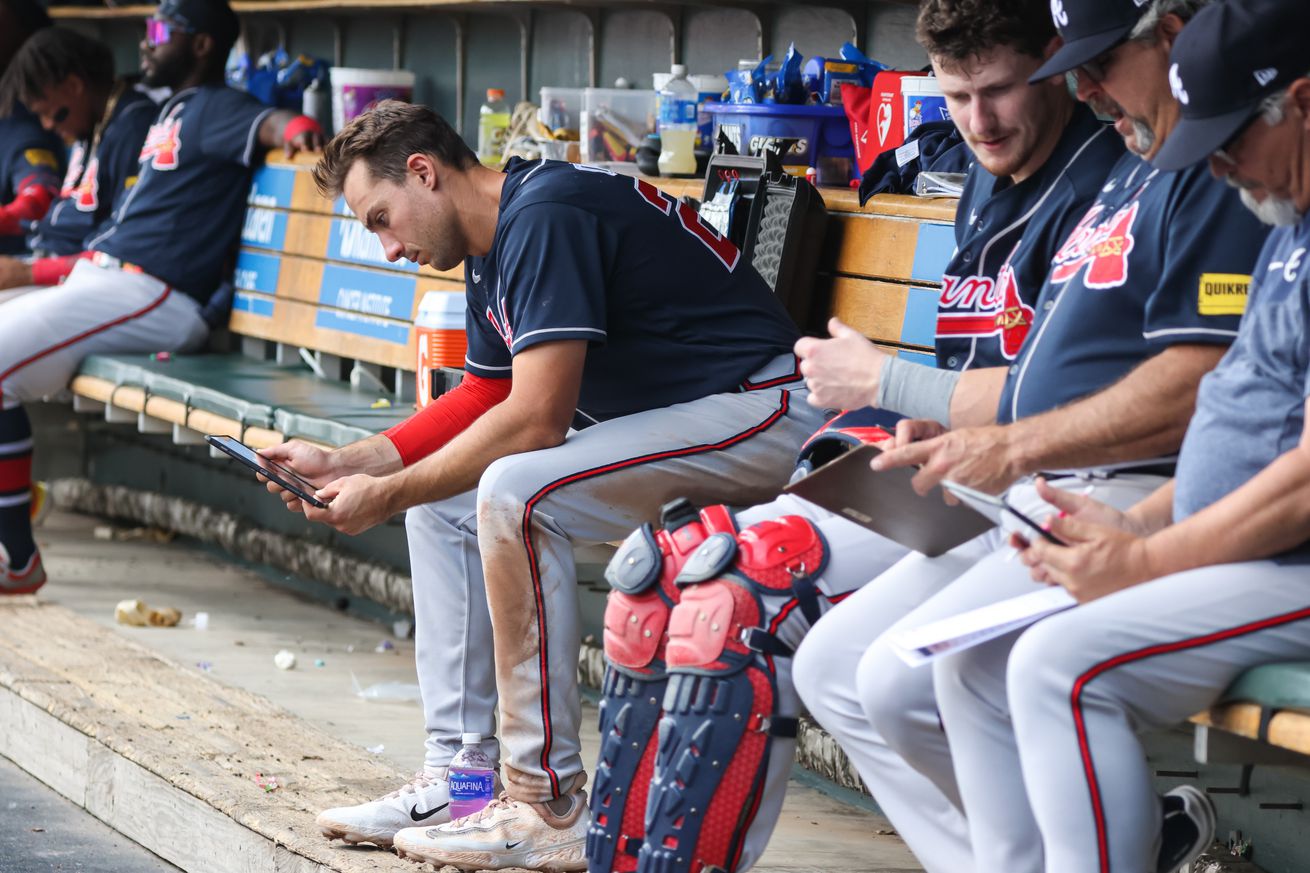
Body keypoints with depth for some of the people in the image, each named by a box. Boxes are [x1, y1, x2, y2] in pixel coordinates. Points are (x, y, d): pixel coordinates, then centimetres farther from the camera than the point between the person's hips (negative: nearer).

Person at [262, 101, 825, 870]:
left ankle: (551, 810, -20)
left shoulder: (545, 215, -20)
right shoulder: (495, 244, 12)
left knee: (513, 493, -28)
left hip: (763, 413, -11)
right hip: (667, 421, 11)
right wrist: (346, 464, 11)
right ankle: (460, 773, 9)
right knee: (444, 496, 9)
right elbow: (482, 400, 22)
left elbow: (534, 421, -24)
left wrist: (387, 496, -15)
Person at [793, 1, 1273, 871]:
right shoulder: (1135, 171, 21)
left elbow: (1199, 385, -22)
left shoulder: (1221, 171, -13)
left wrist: (1013, 447, -16)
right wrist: (963, 437, 10)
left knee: (907, 678, -25)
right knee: (834, 669, 5)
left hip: (1138, 501, -11)